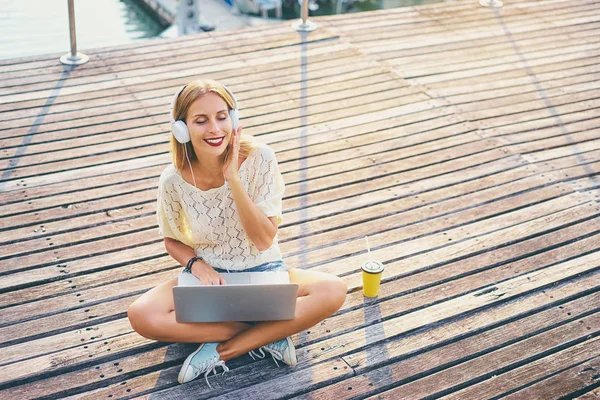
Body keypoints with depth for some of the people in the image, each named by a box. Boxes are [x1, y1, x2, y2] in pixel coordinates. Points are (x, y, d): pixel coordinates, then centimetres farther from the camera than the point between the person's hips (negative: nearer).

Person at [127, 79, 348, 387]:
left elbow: (264, 240, -19)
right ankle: (268, 335, -18)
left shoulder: (259, 159, -18)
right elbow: (172, 241, 4)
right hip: (209, 276, 1)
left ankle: (220, 350, -22)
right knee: (141, 316, -28)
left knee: (334, 291, -29)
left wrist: (233, 178, -27)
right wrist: (196, 264, -19)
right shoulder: (175, 181, -14)